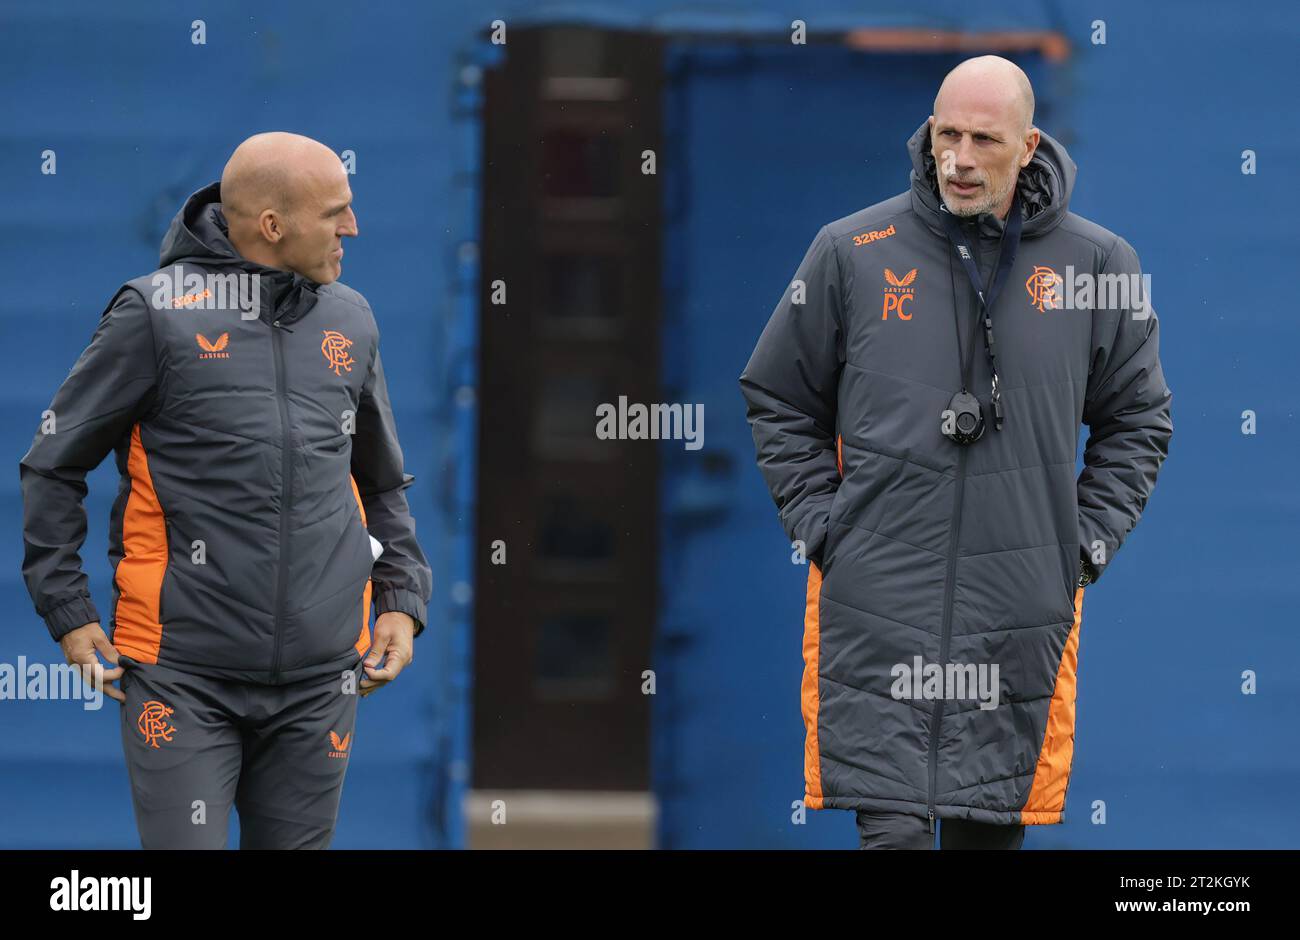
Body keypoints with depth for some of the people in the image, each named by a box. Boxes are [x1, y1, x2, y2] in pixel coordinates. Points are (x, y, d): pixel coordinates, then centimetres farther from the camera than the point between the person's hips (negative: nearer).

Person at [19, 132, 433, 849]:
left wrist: (403, 601, 11)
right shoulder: (157, 314, -5)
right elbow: (53, 467, 2)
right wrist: (68, 614, -2)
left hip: (318, 681, 4)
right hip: (183, 677, -4)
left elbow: (384, 482, 23)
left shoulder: (350, 321, 10)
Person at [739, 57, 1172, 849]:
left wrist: (1086, 542, 4)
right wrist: (823, 528, 2)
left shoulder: (1097, 263, 4)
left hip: (1024, 607, 1)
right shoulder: (852, 253, 1)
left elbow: (1139, 420, 14)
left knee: (993, 826, 9)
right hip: (877, 607, -1)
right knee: (892, 827, -8)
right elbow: (777, 399, 11)